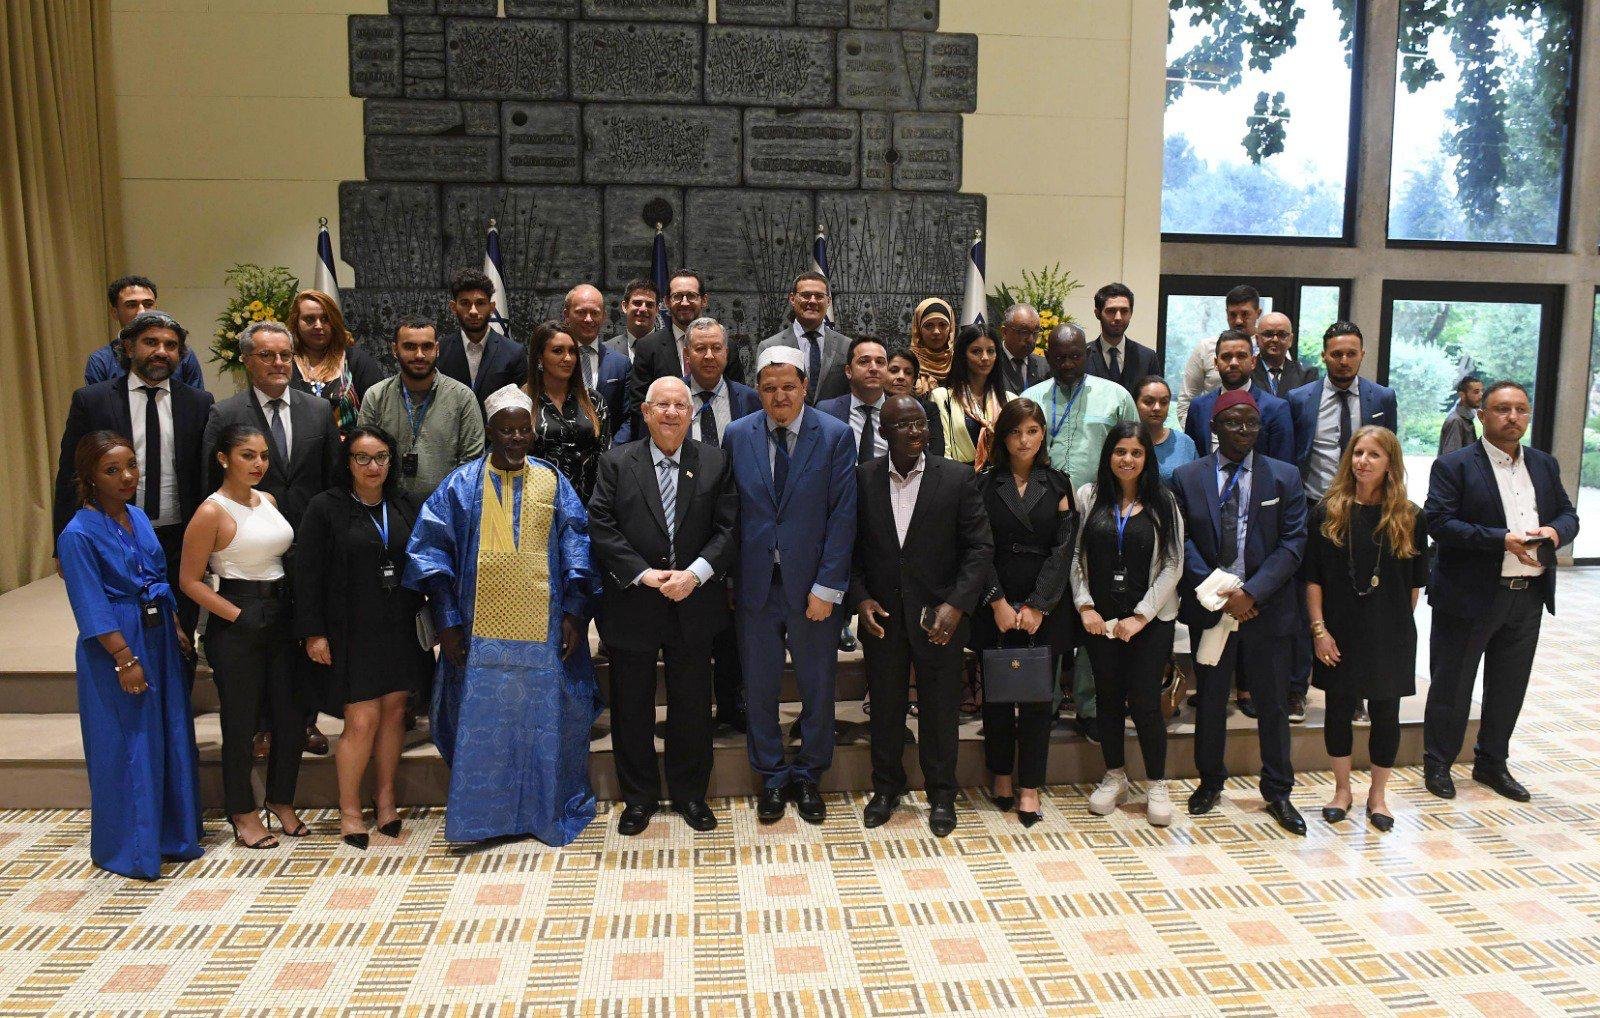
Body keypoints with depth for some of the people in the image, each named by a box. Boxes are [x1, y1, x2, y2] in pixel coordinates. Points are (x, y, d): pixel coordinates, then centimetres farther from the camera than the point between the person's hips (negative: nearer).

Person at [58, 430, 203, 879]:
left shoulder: (137, 516, 7)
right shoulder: (79, 534, -14)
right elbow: (92, 608, -16)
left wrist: (178, 632, 11)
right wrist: (125, 658, -18)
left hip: (160, 640, 7)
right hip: (117, 646, -7)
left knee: (171, 736, 14)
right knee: (128, 747, 2)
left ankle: (171, 831, 29)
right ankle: (129, 849, 16)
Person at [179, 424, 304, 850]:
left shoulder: (269, 501, 8)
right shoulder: (212, 512, -11)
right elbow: (190, 580, -10)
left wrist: (295, 612, 5)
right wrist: (237, 615, -15)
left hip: (280, 619, 6)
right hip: (236, 627, -6)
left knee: (291, 717, 11)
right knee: (241, 722, 7)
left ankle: (281, 800, 30)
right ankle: (242, 812, 23)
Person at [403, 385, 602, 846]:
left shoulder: (553, 483, 6)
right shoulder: (461, 485, 3)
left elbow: (577, 548, 5)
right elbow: (431, 550, 2)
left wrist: (574, 613, -4)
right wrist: (447, 621, -5)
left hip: (544, 631, 1)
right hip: (480, 631, 0)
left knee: (545, 721, 8)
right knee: (481, 726, 5)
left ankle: (549, 812, 24)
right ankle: (482, 814, 20)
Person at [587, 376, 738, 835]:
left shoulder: (716, 462, 2)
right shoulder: (616, 462, 1)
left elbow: (727, 528, -2)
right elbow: (601, 527, -6)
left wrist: (695, 573, -16)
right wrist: (644, 573, -15)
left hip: (694, 604, 1)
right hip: (633, 604, 0)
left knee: (692, 706, 11)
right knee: (632, 707, 10)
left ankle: (690, 794, 29)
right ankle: (639, 798, 27)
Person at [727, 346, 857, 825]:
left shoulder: (836, 435, -5)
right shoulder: (737, 435, 2)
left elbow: (843, 515, -7)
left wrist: (828, 586, -12)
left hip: (812, 583, -1)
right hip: (755, 583, 2)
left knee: (818, 686, 11)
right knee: (760, 686, 11)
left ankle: (808, 776, 30)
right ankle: (772, 777, 29)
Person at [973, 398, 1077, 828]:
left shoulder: (1057, 483, 6)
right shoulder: (985, 483, 2)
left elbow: (1063, 548, 0)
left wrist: (1037, 606, -9)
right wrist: (997, 603, -10)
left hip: (1044, 606, 1)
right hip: (995, 604, -1)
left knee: (1038, 694, 2)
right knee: (997, 692, 6)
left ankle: (1030, 785, 11)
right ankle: (1001, 775, 22)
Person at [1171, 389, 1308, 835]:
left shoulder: (1285, 477, 2)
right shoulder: (1186, 478, 2)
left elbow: (1293, 543, -4)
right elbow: (1182, 542, -2)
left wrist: (1250, 592, -15)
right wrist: (1216, 589, -14)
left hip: (1265, 609, 0)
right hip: (1208, 606, 0)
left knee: (1273, 702, 9)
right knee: (1210, 698, 11)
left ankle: (1278, 792, 24)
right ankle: (1210, 781, 28)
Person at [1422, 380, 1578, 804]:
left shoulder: (1545, 465, 12)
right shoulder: (1454, 465, -7)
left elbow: (1568, 515, 14)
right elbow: (1438, 522, -17)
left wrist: (1555, 531, -9)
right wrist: (1502, 540, -23)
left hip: (1528, 597, 6)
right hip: (1470, 596, -6)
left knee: (1509, 688, 15)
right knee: (1451, 686, 5)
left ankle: (1492, 763, 31)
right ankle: (1437, 764, 19)